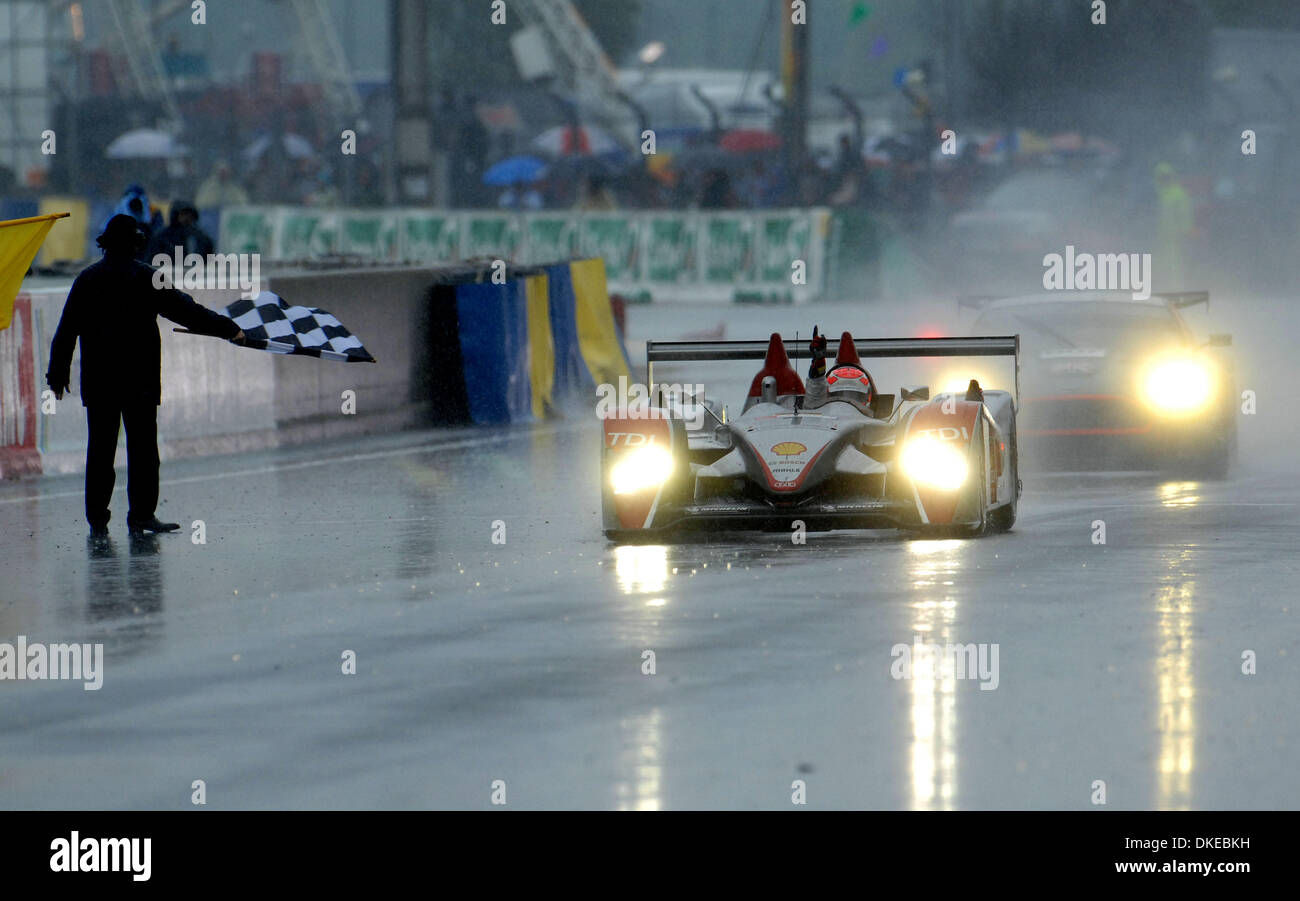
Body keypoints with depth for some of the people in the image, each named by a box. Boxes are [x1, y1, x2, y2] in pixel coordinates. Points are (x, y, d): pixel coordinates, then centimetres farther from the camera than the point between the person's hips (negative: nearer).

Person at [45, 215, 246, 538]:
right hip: (140, 379, -3)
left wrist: (57, 375, 13)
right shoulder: (146, 278, -5)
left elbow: (66, 330, 7)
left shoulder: (87, 278, 5)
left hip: (97, 381, 3)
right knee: (142, 447, 2)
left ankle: (97, 519, 5)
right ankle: (141, 515, -1)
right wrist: (229, 329, 2)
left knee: (100, 449, 6)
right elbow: (186, 311, -5)